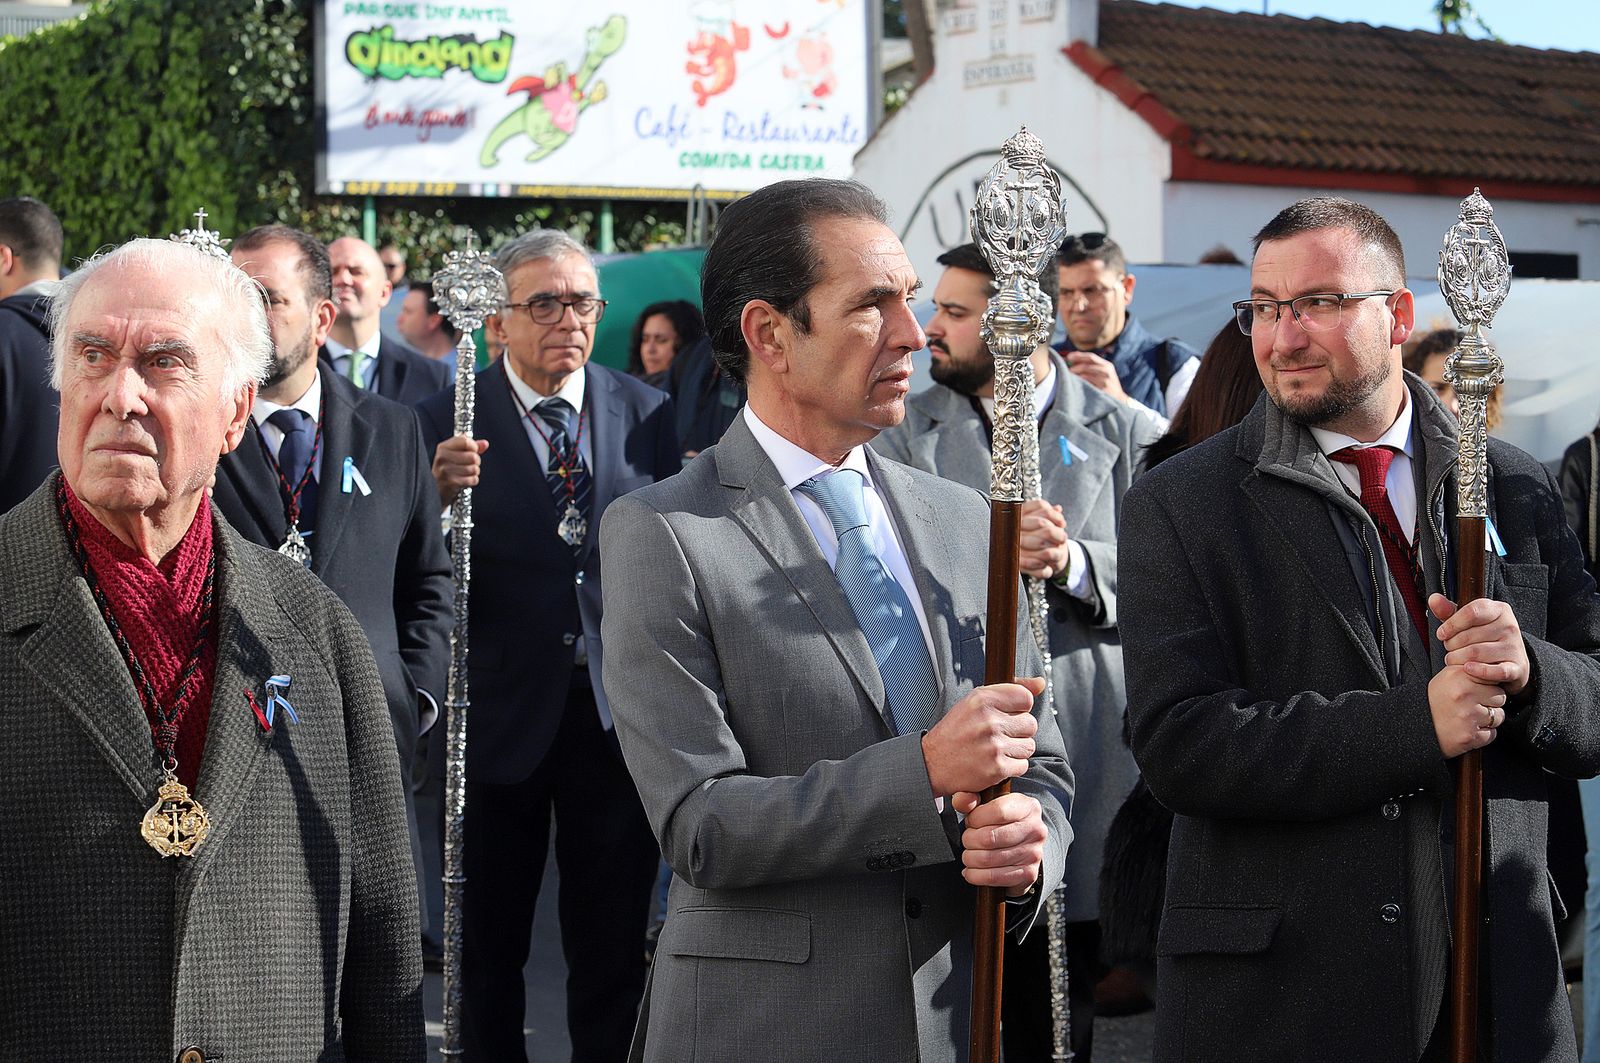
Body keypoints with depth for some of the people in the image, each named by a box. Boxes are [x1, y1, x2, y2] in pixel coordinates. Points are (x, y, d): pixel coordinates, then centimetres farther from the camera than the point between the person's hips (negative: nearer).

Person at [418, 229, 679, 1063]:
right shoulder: (449, 422, -7)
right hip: (502, 713, -1)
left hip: (616, 712, 2)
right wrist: (439, 495, -30)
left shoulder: (648, 415, 0)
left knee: (614, 950, 12)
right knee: (489, 952, 14)